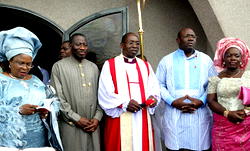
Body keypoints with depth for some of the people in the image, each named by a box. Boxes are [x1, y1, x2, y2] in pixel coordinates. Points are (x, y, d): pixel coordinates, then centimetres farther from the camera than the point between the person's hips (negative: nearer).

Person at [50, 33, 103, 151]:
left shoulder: (93, 67, 12)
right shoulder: (59, 66, -3)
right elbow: (58, 98, -7)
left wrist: (97, 117, -2)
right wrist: (76, 119, -10)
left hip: (92, 125, 4)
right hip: (71, 126, -4)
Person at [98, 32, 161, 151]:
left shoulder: (145, 66, 16)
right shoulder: (109, 65, 1)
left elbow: (154, 87, 11)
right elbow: (105, 93, -7)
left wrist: (153, 97, -11)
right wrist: (125, 103, -16)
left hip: (142, 119, 4)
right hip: (120, 119, -4)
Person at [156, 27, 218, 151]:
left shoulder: (206, 60, 10)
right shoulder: (167, 60, 8)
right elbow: (159, 85, 5)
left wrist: (201, 101, -9)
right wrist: (173, 101, -9)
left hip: (200, 115, 1)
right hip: (174, 116, 0)